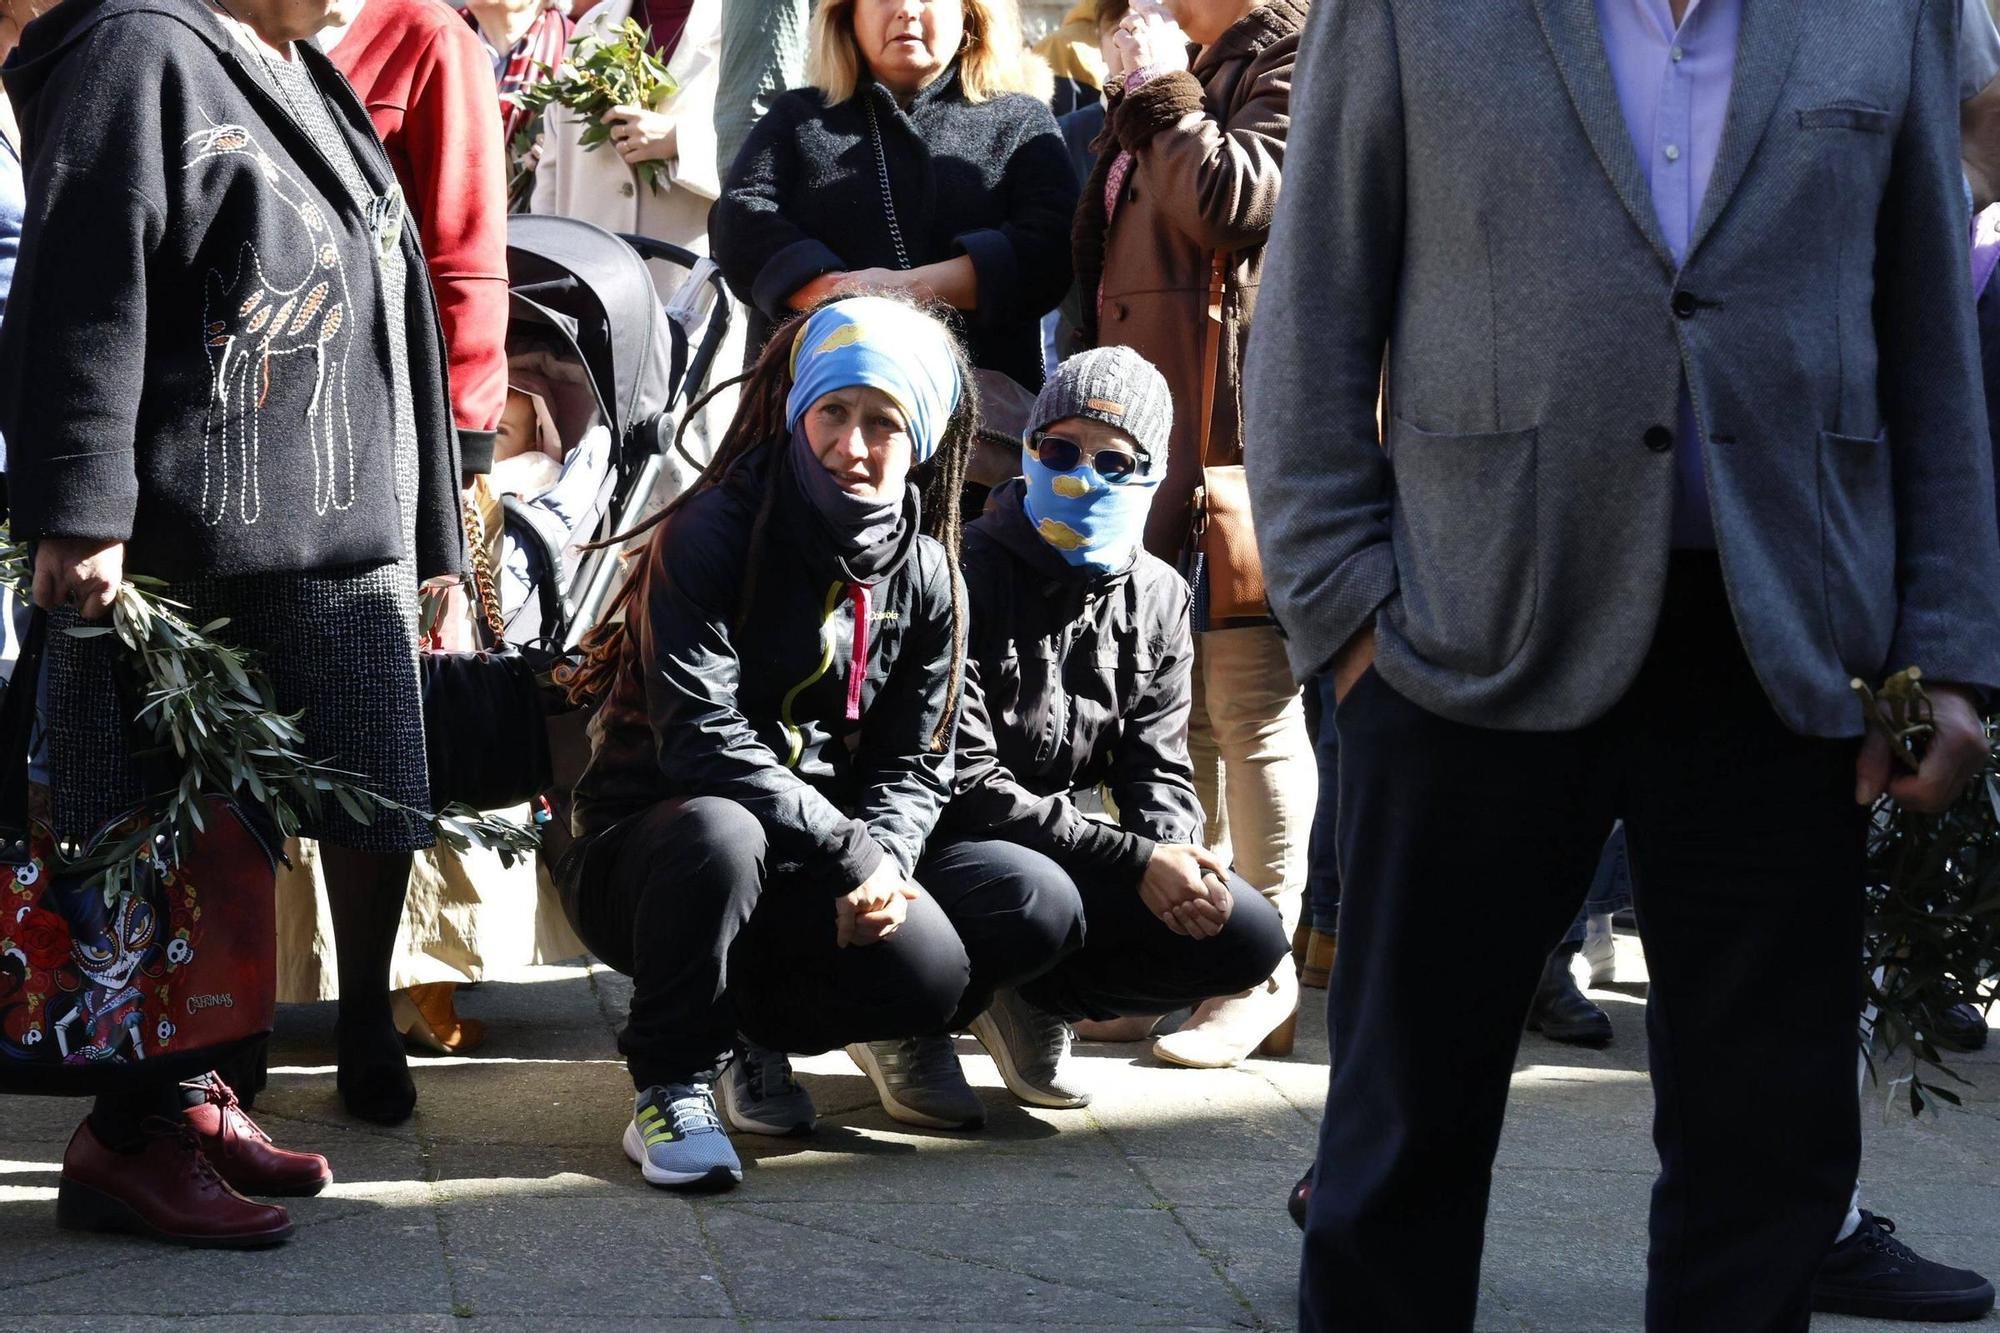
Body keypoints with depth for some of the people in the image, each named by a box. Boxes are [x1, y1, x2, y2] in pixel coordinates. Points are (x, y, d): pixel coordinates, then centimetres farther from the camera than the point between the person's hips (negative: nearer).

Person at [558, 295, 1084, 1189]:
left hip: (802, 879, 5)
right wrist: (849, 852, -26)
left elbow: (914, 765, 3)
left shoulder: (925, 576, 4)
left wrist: (884, 861, -19)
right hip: (641, 857, -5)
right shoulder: (711, 535, -13)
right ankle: (672, 1083, -17)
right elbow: (702, 738, -23)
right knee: (717, 832, -40)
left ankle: (751, 1028, 8)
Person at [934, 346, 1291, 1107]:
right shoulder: (968, 573, -13)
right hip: (946, 842, -6)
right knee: (1037, 897, -39)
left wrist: (1177, 855, -19)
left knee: (1249, 935, -10)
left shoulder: (1157, 599, 7)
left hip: (1069, 851, 6)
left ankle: (1031, 1004, 6)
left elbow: (1158, 771, 7)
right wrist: (1133, 860, -24)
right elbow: (966, 782, -18)